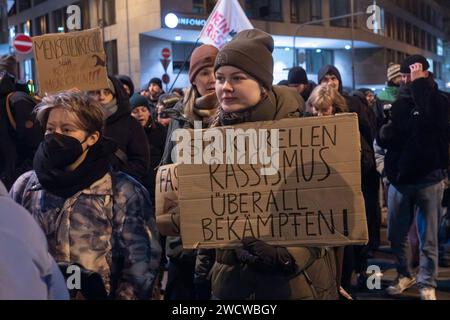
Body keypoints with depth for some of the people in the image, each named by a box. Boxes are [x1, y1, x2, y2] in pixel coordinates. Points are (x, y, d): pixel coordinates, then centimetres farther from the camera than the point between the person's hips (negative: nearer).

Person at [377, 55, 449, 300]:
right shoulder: (400, 102, 9)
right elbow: (384, 139, 15)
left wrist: (420, 82, -19)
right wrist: (385, 134, -9)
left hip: (428, 179, -4)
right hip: (399, 178, 4)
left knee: (428, 239, 3)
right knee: (396, 236, 10)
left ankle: (427, 284, 16)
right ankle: (404, 275, 29)